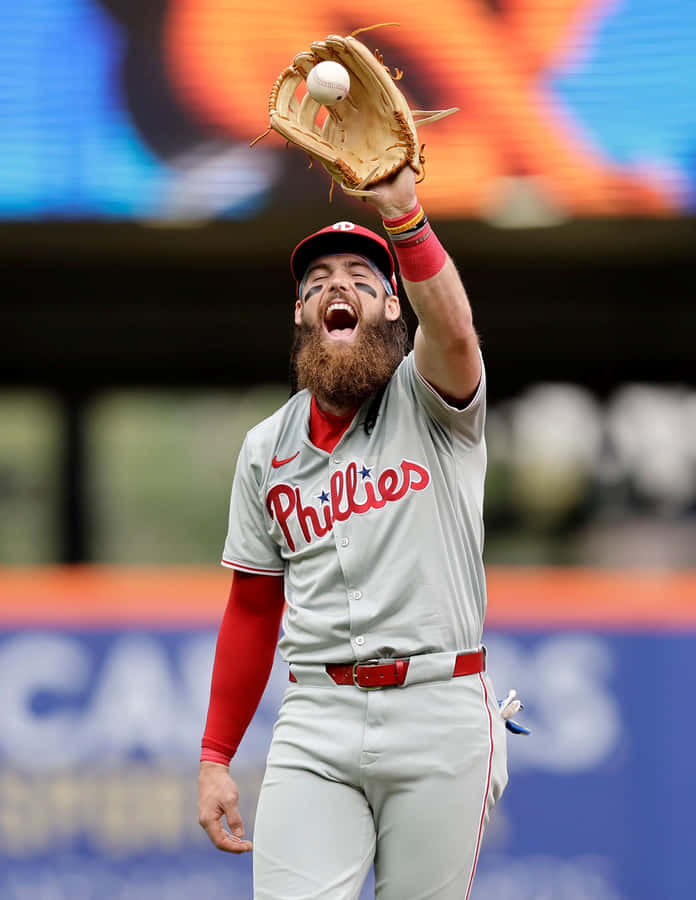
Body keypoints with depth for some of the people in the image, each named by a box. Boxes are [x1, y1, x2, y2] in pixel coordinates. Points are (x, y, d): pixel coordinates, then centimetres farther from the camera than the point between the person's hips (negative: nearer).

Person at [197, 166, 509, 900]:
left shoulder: (428, 400, 1)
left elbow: (452, 327, -25)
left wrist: (403, 215, -43)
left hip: (439, 710, -3)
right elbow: (252, 608, 18)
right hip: (315, 722, 3)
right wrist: (215, 757, 12)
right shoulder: (267, 448, 13)